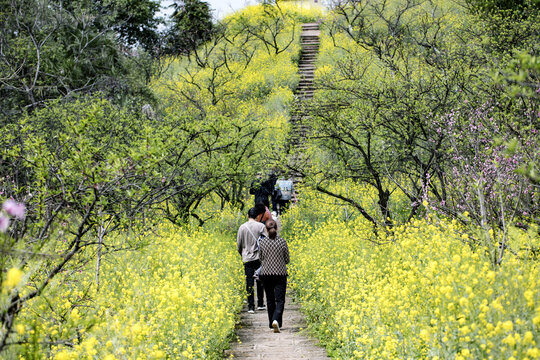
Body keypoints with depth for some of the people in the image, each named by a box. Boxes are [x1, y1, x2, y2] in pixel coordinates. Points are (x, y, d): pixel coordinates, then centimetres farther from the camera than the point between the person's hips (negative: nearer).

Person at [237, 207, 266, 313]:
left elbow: (238, 244, 5)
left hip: (247, 259, 0)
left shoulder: (242, 227, 0)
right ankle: (260, 304, 18)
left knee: (249, 283, 1)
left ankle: (251, 307, -2)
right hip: (259, 258, 0)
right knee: (260, 282, 14)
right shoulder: (261, 226, -5)